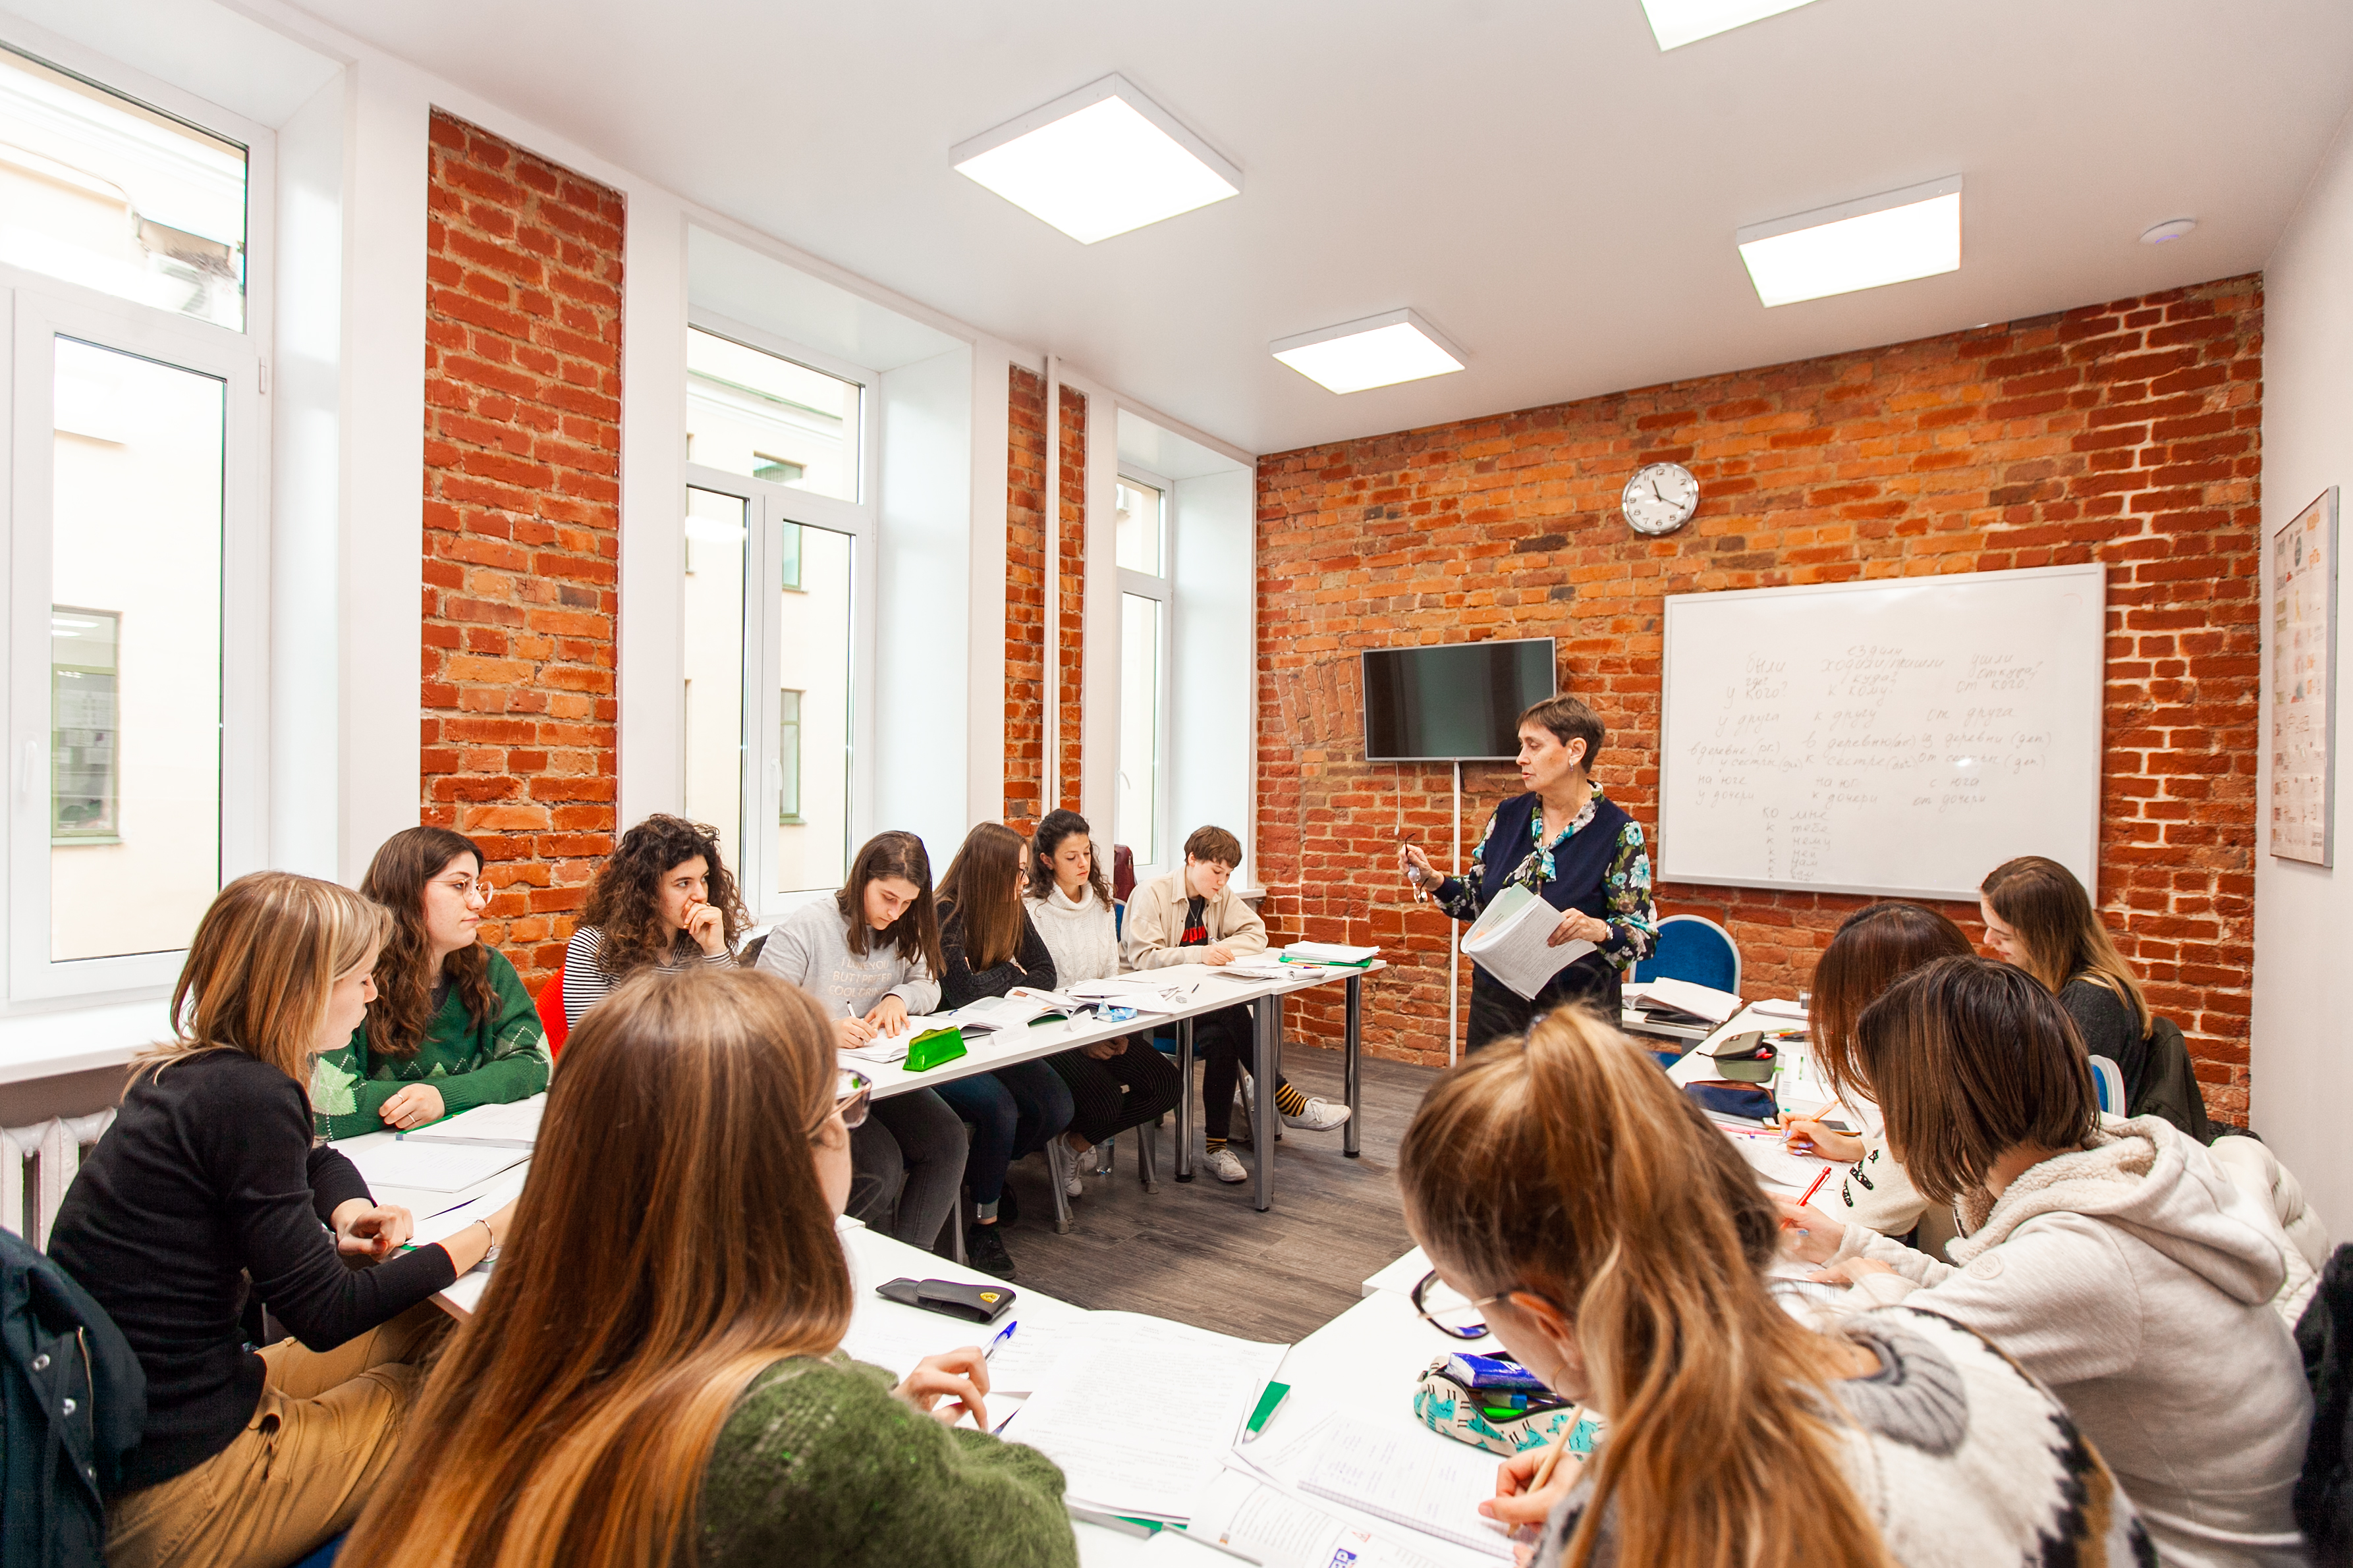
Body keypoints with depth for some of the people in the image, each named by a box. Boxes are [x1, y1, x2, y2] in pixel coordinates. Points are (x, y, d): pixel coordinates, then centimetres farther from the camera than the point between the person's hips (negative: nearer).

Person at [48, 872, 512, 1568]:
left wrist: (347, 1208, 1)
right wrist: (486, 1236, -12)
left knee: (425, 1326, 11)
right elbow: (322, 1314, -20)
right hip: (168, 1503, -9)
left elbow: (313, 1157, 22)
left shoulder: (186, 1074, 4)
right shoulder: (248, 1097, -25)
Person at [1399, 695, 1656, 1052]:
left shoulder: (1619, 831, -10)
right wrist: (1432, 880, -6)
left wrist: (1598, 930, -30)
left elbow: (1644, 935, -11)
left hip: (1578, 1009, -4)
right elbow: (1477, 899, 11)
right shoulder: (1508, 815, 4)